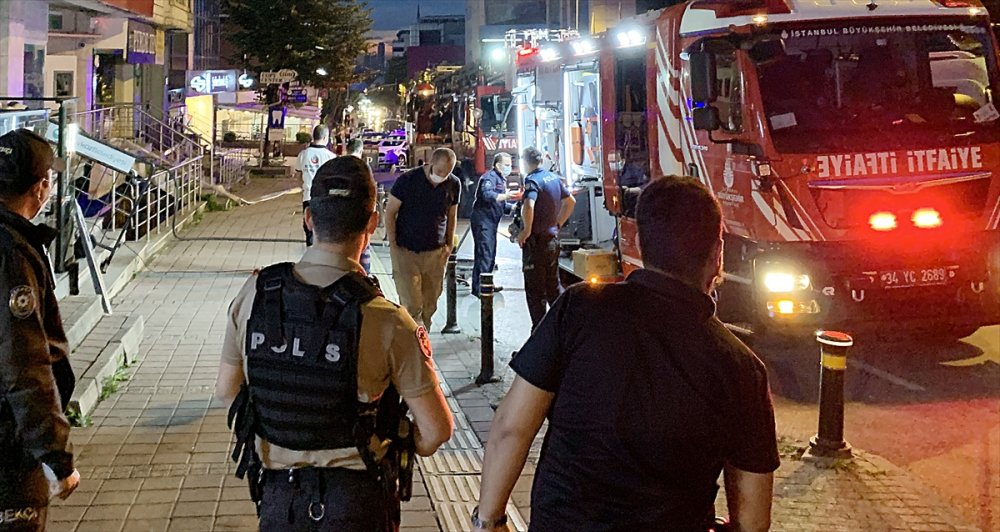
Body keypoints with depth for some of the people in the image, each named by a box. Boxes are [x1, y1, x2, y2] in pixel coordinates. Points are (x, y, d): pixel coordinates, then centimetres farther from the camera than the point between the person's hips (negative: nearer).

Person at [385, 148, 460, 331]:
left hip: (435, 253, 3)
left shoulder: (454, 185, -1)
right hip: (405, 251, -3)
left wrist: (449, 245, 10)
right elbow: (390, 212, -4)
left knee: (429, 306, 8)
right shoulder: (407, 180, -12)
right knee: (411, 306, -9)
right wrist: (392, 246, -7)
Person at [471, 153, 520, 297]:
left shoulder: (501, 179, 20)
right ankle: (478, 288, -14)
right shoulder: (490, 177, -13)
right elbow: (487, 195, -32)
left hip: (491, 221, 11)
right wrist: (507, 196, -35)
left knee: (490, 254, 18)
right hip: (483, 221, -11)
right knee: (484, 254, -14)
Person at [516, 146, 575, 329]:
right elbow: (570, 201, 19)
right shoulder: (554, 178, 8)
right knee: (553, 285, 19)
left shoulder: (532, 180, -17)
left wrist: (526, 230, -22)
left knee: (535, 290, 1)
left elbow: (529, 206, -34)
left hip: (536, 240, -8)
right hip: (553, 238, 8)